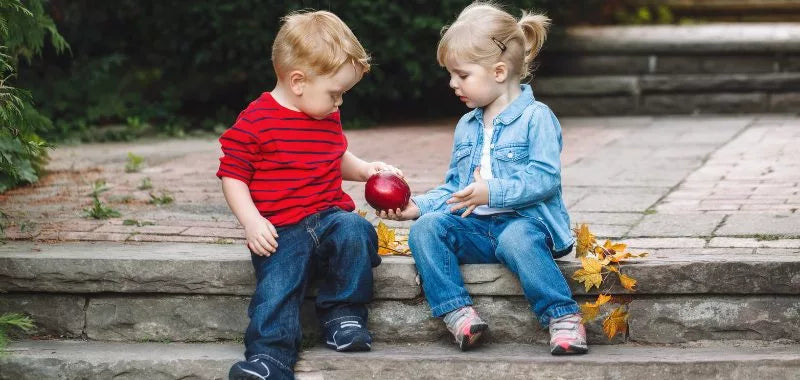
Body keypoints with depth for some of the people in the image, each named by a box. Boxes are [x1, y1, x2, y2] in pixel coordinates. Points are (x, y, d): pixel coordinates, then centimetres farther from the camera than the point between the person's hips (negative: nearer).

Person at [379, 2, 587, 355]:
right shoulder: (466, 126, 19)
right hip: (474, 226, 7)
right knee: (425, 228, -21)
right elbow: (453, 188, 23)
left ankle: (562, 316, -34)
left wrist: (493, 192, -25)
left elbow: (545, 178, -15)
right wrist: (419, 205, 5)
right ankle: (458, 313, -29)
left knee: (516, 238, -40)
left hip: (523, 219, -6)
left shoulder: (536, 117, -4)